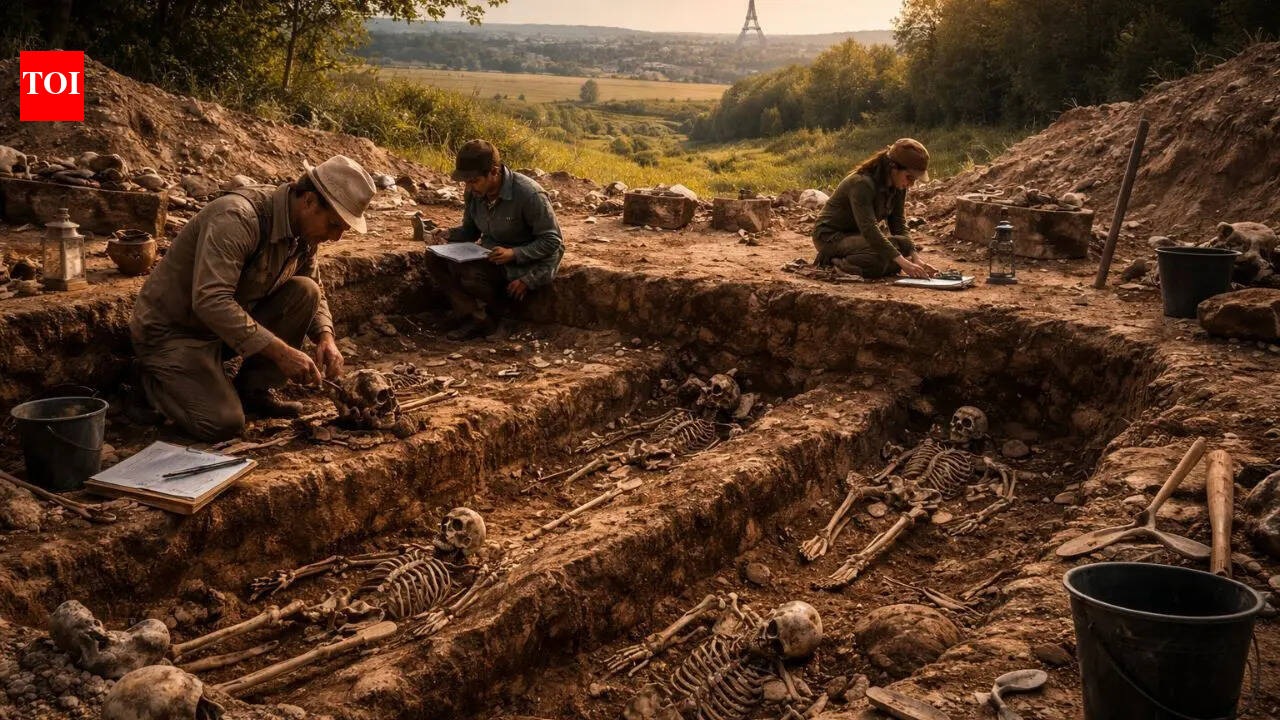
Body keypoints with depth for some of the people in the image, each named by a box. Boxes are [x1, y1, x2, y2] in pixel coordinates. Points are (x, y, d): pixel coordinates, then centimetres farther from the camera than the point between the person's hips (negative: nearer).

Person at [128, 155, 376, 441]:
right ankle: (153, 381, 8)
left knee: (304, 292, -14)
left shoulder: (304, 232, -4)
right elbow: (210, 300, -38)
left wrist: (325, 336, -9)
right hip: (172, 329, -7)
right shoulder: (237, 218, -30)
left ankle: (254, 388, 1)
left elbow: (315, 289, 12)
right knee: (223, 423, -22)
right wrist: (280, 352, -39)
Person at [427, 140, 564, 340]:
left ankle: (496, 312, -2)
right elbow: (470, 231, 14)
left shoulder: (529, 194, -23)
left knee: (468, 273, -31)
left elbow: (552, 241, -18)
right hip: (491, 254, 8)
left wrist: (514, 254, -30)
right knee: (435, 258, -13)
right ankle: (472, 317, -18)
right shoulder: (474, 193, -3)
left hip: (529, 262, -8)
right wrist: (449, 234, -9)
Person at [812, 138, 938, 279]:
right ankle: (834, 261, -9)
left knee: (904, 245, -11)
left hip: (858, 234, 9)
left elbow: (899, 226, -2)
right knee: (880, 258, -32)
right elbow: (869, 229, -36)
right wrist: (903, 263, -41)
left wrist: (916, 258, -17)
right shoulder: (861, 184, -29)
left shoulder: (898, 187, -4)